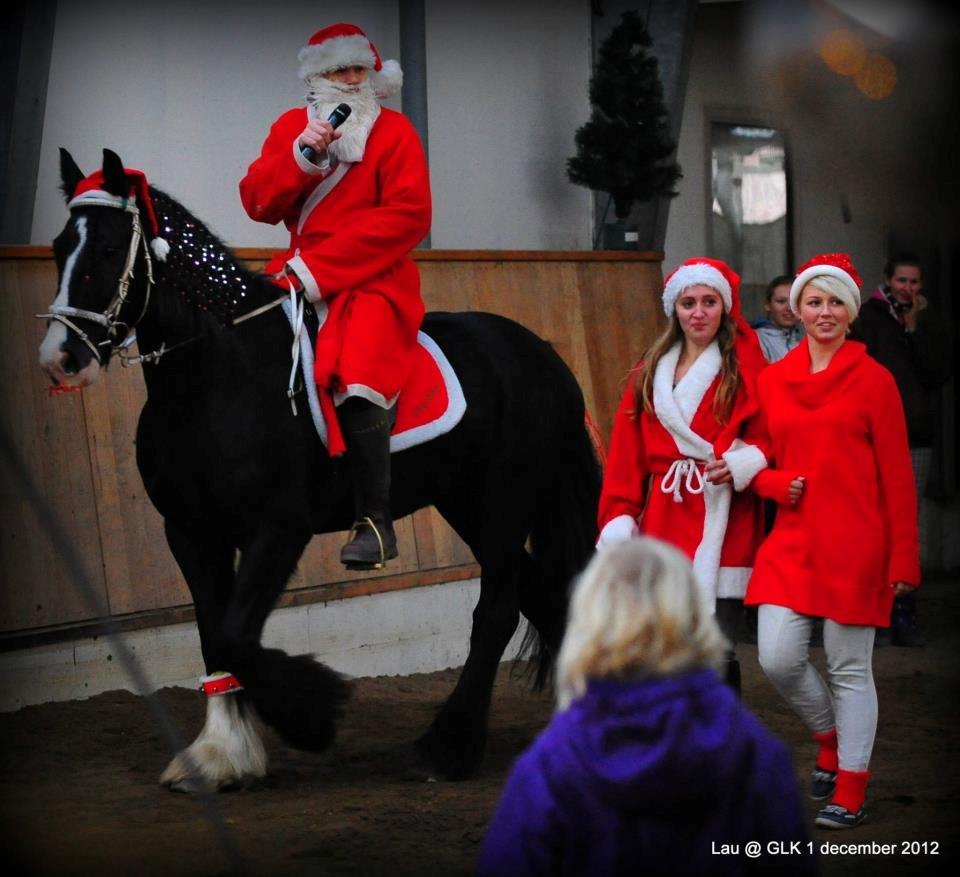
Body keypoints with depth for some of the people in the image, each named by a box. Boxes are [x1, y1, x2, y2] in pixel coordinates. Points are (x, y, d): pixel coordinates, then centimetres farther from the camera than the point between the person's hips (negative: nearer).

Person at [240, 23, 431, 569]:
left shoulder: (394, 131, 2)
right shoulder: (293, 126, 15)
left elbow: (408, 216, -10)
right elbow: (258, 203, 5)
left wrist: (319, 267, -15)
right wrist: (303, 157, -13)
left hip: (374, 278, -6)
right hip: (302, 273, 6)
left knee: (356, 374, -29)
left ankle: (376, 521, -25)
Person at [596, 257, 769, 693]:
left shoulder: (746, 370, 3)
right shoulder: (650, 375, 15)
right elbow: (625, 458, 12)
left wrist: (745, 463, -16)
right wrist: (618, 521, 2)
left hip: (722, 532, -3)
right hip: (662, 530, 3)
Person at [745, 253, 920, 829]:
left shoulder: (873, 379, -3)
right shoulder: (774, 379, 8)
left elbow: (897, 475, -4)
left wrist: (903, 559, -7)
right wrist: (778, 484, -7)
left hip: (854, 545, -4)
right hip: (791, 540, 4)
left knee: (850, 669, 2)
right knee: (778, 659, -4)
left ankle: (851, 793, 15)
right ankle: (831, 740, 25)